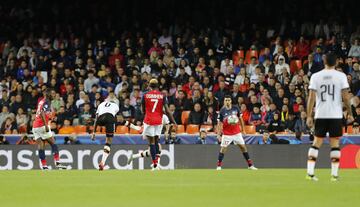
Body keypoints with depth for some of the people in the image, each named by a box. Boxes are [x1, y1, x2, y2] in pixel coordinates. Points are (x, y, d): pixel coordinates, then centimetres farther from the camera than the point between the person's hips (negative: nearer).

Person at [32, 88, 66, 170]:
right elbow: (42, 113, -22)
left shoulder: (41, 101, 18)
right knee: (53, 144, 2)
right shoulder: (46, 102, -8)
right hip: (42, 126, -8)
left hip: (35, 126, 8)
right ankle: (57, 163, -4)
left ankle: (44, 166, -1)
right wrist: (46, 125, -25)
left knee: (41, 147, 3)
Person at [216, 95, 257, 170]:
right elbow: (219, 123, -6)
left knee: (243, 146, 6)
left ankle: (250, 165, 12)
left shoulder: (236, 108, -3)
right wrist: (218, 134, -12)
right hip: (227, 134, -3)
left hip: (237, 132, 3)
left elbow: (240, 119, 8)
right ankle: (219, 165, 2)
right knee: (223, 148, -7)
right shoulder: (222, 111, -10)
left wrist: (243, 129, 9)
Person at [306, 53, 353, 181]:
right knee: (335, 143, 4)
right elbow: (346, 96, -5)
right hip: (336, 115, -1)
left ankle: (310, 172, 1)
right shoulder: (341, 76, -2)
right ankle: (334, 174, 1)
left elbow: (311, 97, -2)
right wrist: (350, 113, 5)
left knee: (316, 143, 8)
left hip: (320, 115, 1)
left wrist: (309, 116, 0)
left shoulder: (315, 76, 1)